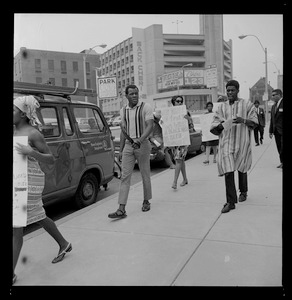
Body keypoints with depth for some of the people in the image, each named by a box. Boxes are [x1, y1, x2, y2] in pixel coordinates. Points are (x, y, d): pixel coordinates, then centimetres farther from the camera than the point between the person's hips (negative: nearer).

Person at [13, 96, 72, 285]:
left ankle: (12, 274, 10)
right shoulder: (16, 131, 10)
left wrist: (31, 152, -26)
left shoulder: (33, 133, -13)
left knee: (16, 227, -4)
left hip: (30, 182, -9)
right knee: (39, 218, 21)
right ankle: (64, 245, 42)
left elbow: (51, 160, -11)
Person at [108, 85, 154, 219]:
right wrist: (121, 150, 13)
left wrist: (140, 140, -29)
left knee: (145, 175, 8)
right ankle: (121, 209, -4)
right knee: (125, 176, -4)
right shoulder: (123, 110, 12)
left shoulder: (146, 107, -4)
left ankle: (146, 201, 28)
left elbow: (150, 126, -15)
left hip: (142, 144, -4)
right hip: (128, 146, 4)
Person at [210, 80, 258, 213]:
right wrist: (222, 124, -17)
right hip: (226, 141, 1)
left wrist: (243, 120, -19)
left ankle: (243, 192, 40)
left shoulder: (247, 104, 3)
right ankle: (231, 202, -3)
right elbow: (214, 125, 5)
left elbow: (254, 122, 1)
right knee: (228, 171, -8)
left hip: (242, 141, -1)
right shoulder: (222, 106, 8)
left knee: (241, 168, 14)